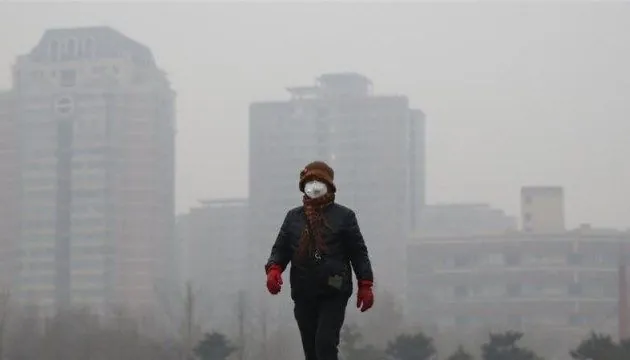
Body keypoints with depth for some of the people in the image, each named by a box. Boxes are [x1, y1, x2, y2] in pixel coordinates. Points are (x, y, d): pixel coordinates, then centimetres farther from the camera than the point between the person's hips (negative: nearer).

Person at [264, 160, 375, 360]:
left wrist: (365, 285, -5)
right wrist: (274, 269, -11)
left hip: (334, 295, -4)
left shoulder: (343, 216, 3)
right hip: (303, 295, 4)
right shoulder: (293, 216, 12)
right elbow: (281, 248, 10)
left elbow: (358, 252, 2)